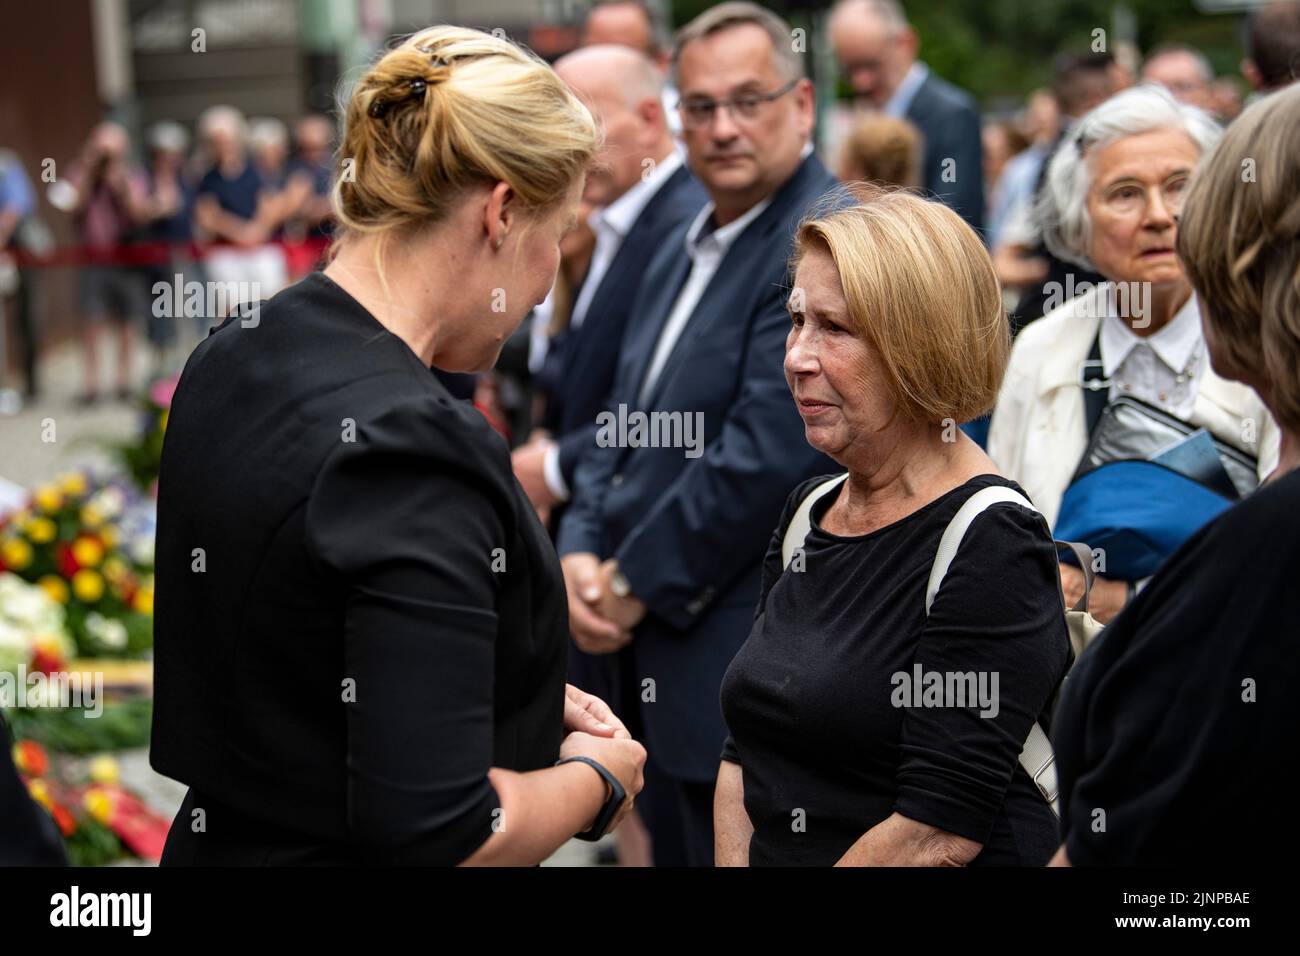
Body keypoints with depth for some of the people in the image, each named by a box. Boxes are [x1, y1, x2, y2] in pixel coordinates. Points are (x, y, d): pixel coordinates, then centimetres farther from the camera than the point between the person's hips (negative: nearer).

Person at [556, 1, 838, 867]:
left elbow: (769, 454, -23)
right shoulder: (684, 251, 17)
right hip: (664, 658, 9)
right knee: (676, 844, 17)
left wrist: (637, 582, -14)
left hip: (758, 679, -9)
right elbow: (626, 427, 18)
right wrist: (582, 554, 0)